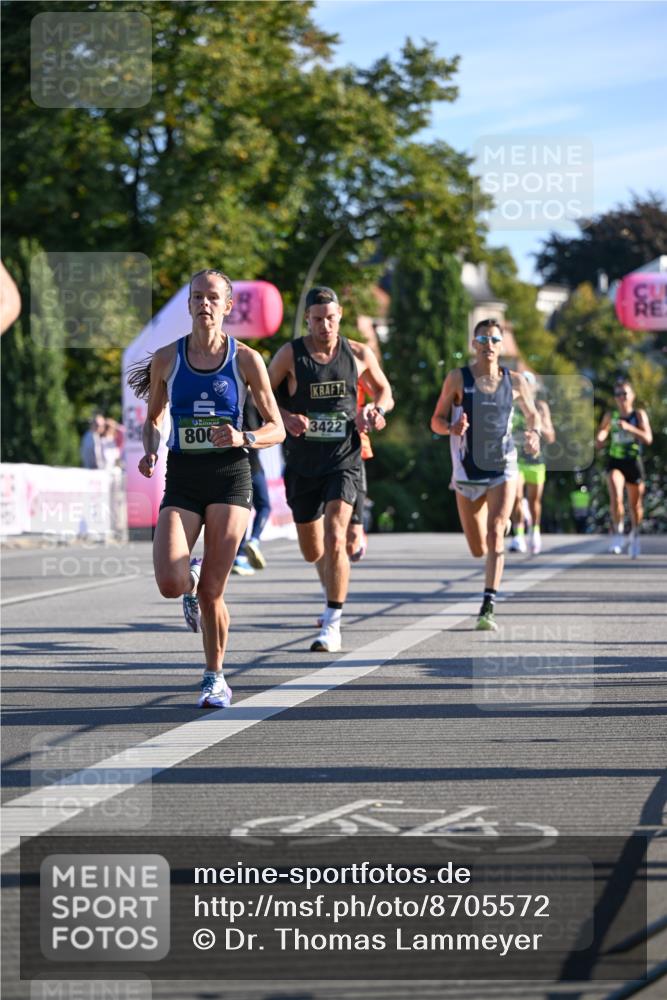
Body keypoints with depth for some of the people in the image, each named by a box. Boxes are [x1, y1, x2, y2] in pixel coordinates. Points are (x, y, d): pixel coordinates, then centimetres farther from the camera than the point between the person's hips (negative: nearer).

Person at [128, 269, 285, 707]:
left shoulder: (246, 359, -1)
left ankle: (216, 678, 17)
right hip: (182, 480, 1)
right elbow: (153, 420, 16)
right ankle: (192, 575, 21)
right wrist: (150, 452, -5)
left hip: (230, 478, -1)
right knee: (171, 585, -17)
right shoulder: (167, 359, 3)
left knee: (212, 592, -4)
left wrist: (242, 438, -17)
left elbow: (277, 429, 3)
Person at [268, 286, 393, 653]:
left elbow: (384, 391, 16)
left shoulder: (359, 355, 0)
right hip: (302, 465, 1)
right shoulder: (290, 354, -4)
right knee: (312, 550, 13)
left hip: (343, 461, -1)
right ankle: (333, 592, 46)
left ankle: (332, 623, -14)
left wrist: (376, 410, -6)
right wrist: (286, 418, -16)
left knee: (334, 540, -20)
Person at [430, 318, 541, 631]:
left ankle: (488, 608, -23)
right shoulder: (458, 379, -3)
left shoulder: (515, 382, 1)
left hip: (502, 469, -1)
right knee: (478, 550, 9)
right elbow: (436, 421, -1)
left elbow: (533, 414, 16)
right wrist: (451, 428, -24)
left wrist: (534, 433, -6)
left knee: (495, 533, -22)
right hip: (468, 473, 1)